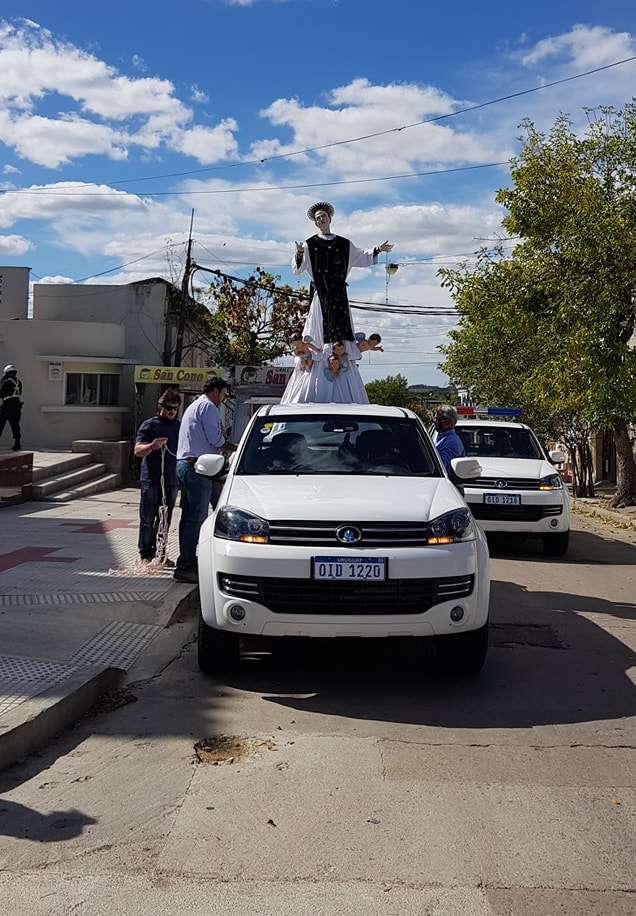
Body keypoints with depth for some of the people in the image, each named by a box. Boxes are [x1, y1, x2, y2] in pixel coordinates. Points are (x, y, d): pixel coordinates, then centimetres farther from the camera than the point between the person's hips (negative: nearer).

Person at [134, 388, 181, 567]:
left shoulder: (180, 427, 15)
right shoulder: (149, 425, 2)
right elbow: (137, 451, -6)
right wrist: (151, 446, -26)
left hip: (172, 481, 4)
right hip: (150, 480, -4)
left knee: (165, 520, 9)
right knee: (148, 519, -2)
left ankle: (160, 554, 15)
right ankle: (146, 554, 4)